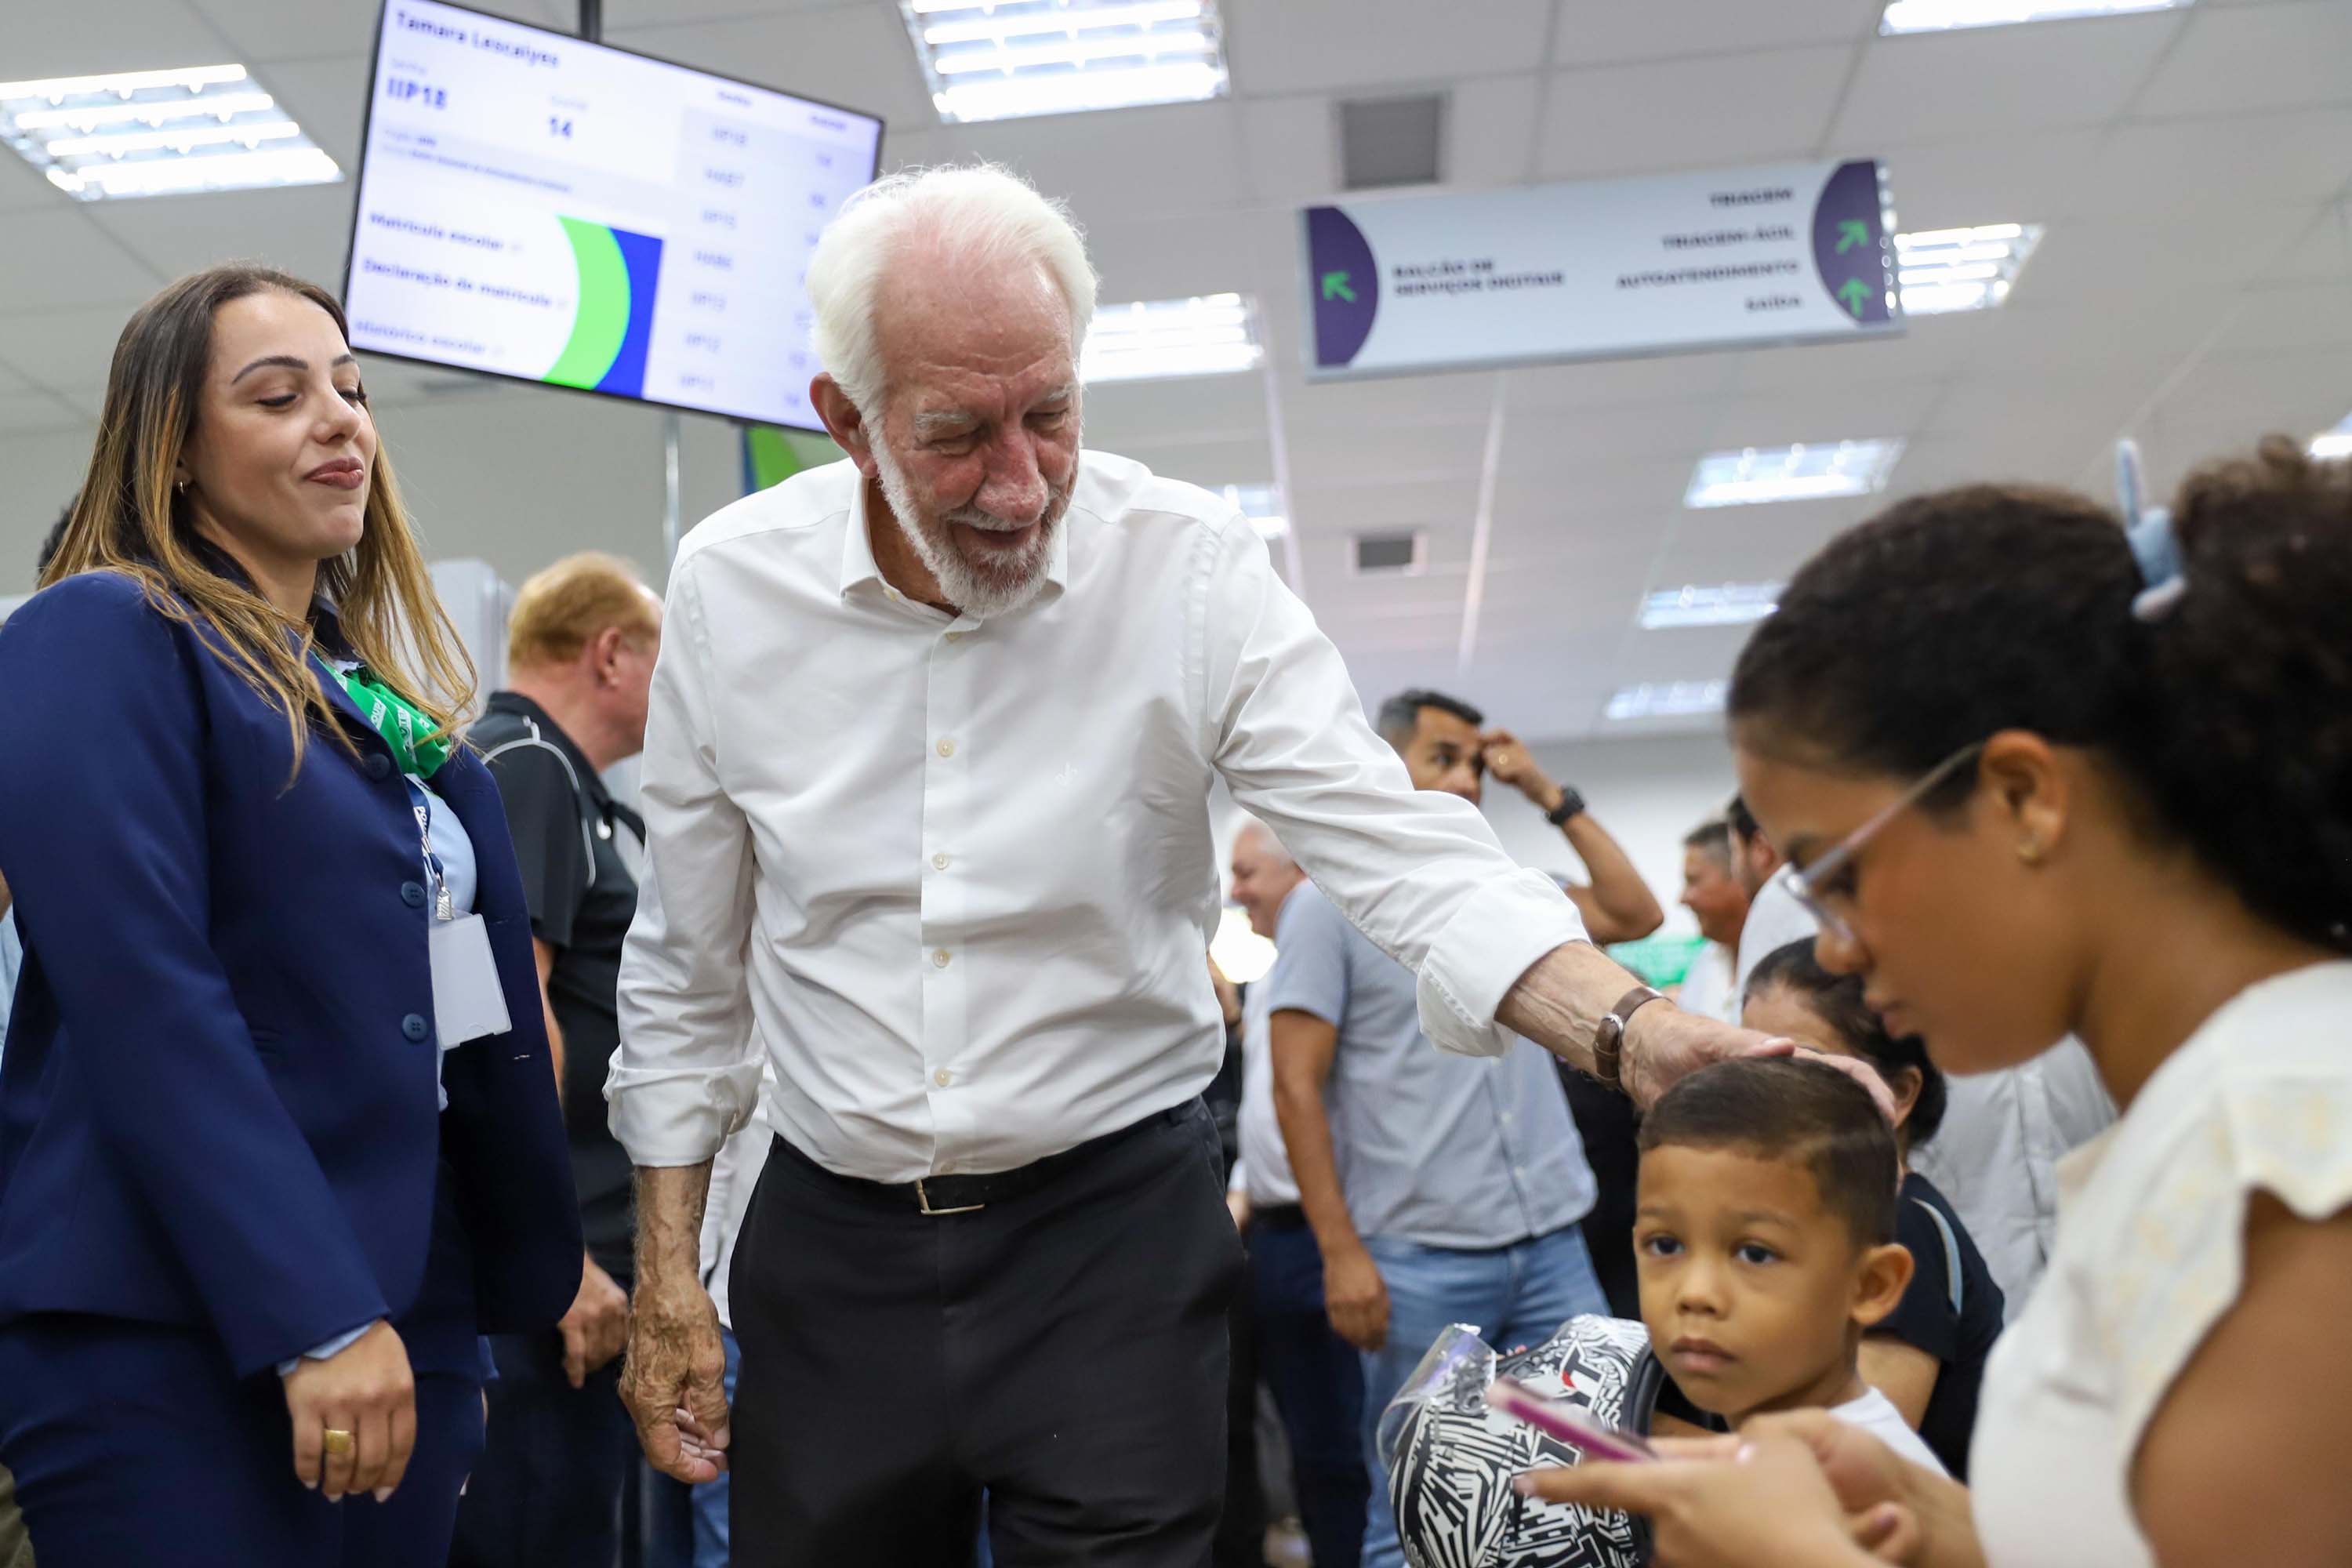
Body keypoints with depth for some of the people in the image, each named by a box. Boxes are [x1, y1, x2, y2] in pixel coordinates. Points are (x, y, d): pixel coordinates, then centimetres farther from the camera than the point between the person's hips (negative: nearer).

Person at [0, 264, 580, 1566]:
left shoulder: (386, 695, 15)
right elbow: (147, 1005, -18)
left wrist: (531, 1279, 17)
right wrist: (312, 1318, -20)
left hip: (409, 1325, 7)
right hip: (174, 1346, -7)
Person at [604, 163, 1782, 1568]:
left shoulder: (1190, 570, -12)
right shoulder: (729, 587, -6)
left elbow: (1403, 854, -15)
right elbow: (687, 970, 4)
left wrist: (1634, 1031, -32)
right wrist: (665, 1278, 5)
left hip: (1116, 1231, -2)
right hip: (831, 1241, 3)